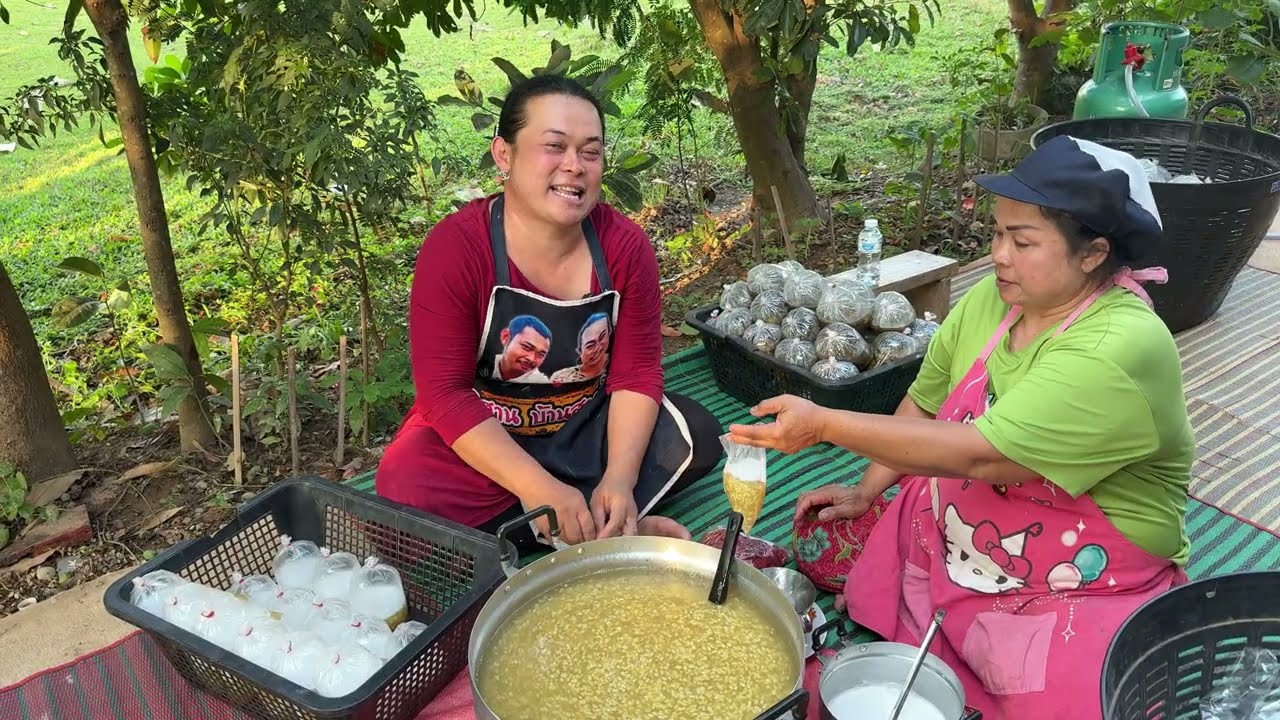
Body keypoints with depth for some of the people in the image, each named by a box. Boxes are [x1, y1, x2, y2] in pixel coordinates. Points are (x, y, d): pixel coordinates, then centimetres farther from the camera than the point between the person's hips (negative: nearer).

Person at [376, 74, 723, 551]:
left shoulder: (625, 245, -11)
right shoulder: (455, 247, -20)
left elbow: (636, 372, -9)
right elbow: (444, 392, -22)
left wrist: (620, 480, -25)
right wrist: (540, 489, -31)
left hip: (588, 428, 3)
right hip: (480, 436, -2)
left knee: (697, 435, -15)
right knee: (408, 494, -31)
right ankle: (615, 530, -19)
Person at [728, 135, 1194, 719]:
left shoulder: (1123, 350, -26)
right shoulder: (991, 299, -4)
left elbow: (978, 452, -33)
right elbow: (922, 406, 8)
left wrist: (824, 424, -32)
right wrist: (866, 491, 0)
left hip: (1081, 595, -5)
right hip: (944, 538, 6)